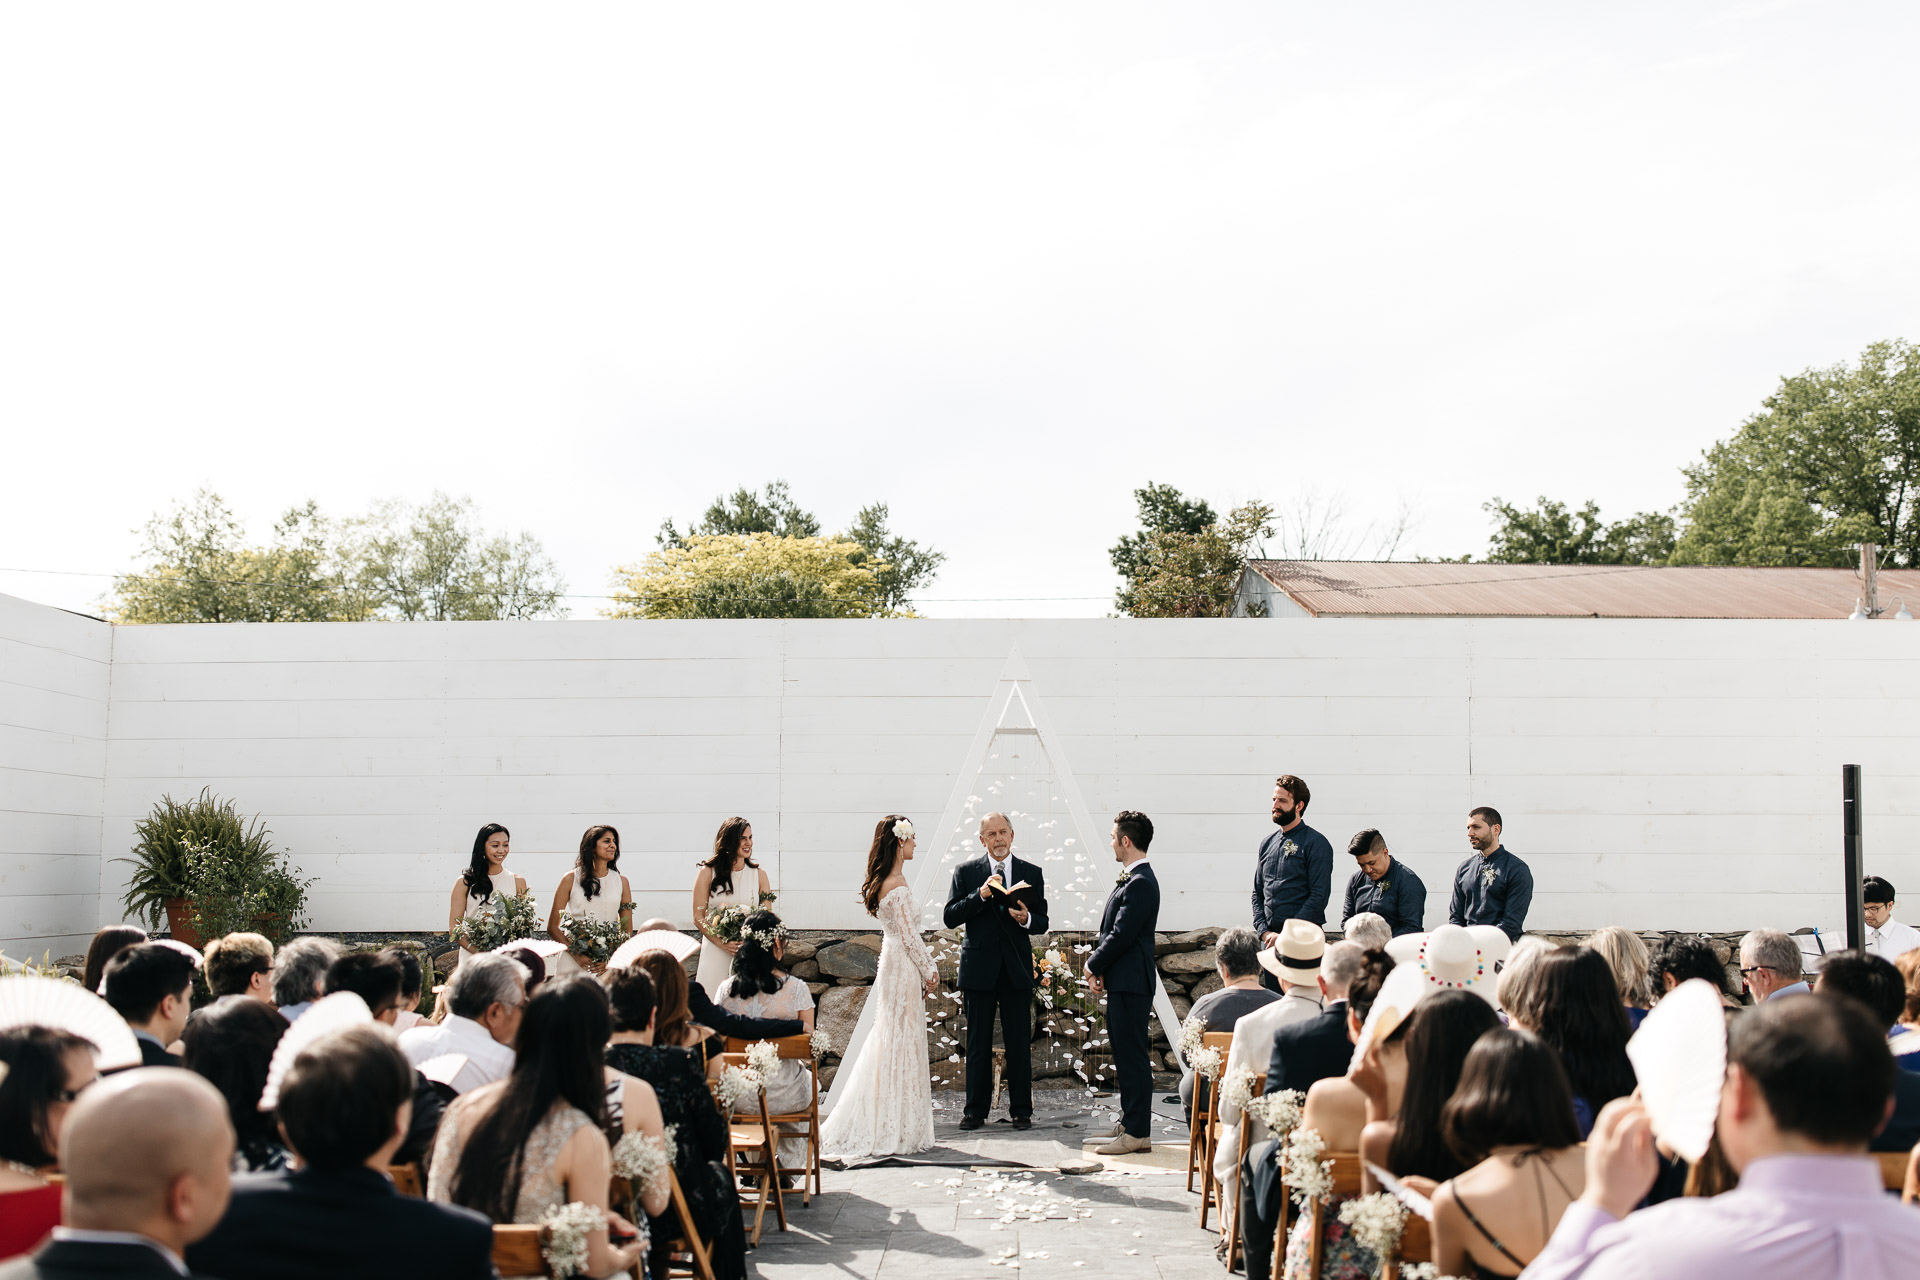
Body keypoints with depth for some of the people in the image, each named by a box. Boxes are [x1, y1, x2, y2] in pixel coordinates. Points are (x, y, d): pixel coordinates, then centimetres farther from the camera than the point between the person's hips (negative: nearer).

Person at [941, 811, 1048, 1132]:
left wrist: (1027, 919, -15)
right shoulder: (966, 871, 4)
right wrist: (980, 895, -16)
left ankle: (1021, 1110, 10)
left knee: (1020, 1044, 2)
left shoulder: (1031, 873, 7)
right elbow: (951, 917, -3)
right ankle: (975, 1110, 12)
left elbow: (1042, 922, 7)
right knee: (978, 1043, 4)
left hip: (1017, 970, 1)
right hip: (979, 969, -1)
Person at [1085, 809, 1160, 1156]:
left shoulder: (1140, 883, -18)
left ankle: (1137, 1133, -4)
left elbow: (1121, 935, -21)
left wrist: (1093, 966, -8)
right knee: (1125, 1055, 17)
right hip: (1121, 982, 11)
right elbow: (1111, 931, 16)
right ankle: (1130, 1122, 27)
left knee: (1133, 1056, -7)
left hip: (1131, 984, -11)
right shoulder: (1131, 880, 15)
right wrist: (1099, 969, 6)